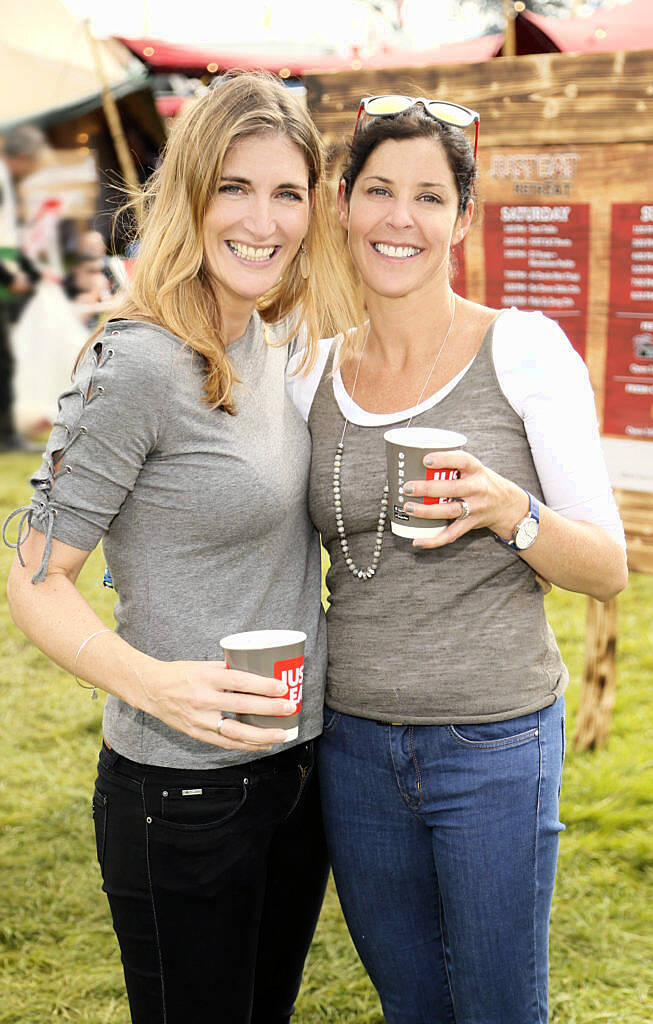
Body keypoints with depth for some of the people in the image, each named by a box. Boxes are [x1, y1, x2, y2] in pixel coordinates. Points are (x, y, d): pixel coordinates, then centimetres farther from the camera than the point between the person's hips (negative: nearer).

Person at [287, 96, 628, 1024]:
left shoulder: (525, 349, -9)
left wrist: (509, 511, -23)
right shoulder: (314, 377, 3)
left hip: (496, 747, -4)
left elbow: (609, 570, -7)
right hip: (353, 743, 4)